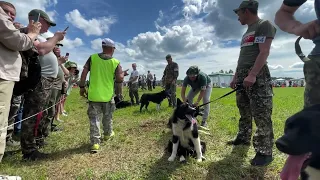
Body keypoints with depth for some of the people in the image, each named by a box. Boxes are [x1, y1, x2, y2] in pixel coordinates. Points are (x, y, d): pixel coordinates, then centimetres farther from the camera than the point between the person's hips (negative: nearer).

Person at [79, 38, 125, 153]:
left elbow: (84, 72, -3)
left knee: (94, 118, 6)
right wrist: (122, 73, 12)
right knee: (108, 116, 20)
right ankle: (108, 134, 40)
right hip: (108, 95, 0)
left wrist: (82, 87, 4)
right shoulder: (115, 62, -6)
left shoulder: (92, 57, 0)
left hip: (94, 94, 1)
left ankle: (95, 143, 5)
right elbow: (120, 79, -10)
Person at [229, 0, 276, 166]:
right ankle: (243, 138, 25)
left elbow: (264, 52, -15)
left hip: (257, 76, -9)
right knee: (244, 113, 13)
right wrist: (235, 77, 19)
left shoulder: (264, 25, -1)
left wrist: (252, 75, -25)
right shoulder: (247, 32, 24)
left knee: (261, 115, -7)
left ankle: (265, 152, 0)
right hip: (242, 76, 9)